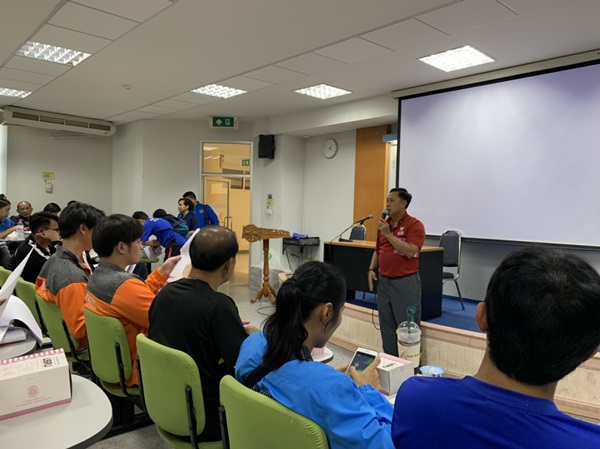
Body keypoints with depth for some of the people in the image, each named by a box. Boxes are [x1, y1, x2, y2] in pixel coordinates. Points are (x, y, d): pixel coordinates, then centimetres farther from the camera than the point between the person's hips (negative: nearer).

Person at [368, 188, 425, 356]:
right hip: (384, 281, 7)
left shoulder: (414, 225, -10)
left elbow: (411, 252, -23)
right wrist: (372, 269, 5)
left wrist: (389, 234, -20)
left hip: (406, 282, -6)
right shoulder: (384, 224, 10)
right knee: (387, 326, 14)